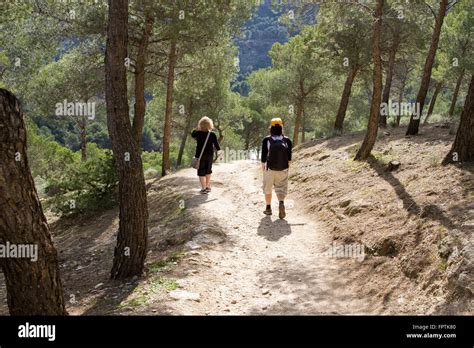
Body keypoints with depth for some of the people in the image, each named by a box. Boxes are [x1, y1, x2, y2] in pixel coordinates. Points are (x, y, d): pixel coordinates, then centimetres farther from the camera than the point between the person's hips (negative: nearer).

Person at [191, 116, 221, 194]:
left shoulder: (198, 133, -10)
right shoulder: (212, 134, -7)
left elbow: (192, 134, 12)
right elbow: (216, 145, -4)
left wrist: (197, 128, 14)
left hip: (200, 155, -2)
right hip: (210, 155, 2)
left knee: (201, 172, 6)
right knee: (208, 170, 19)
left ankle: (204, 188, 5)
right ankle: (208, 186, 27)